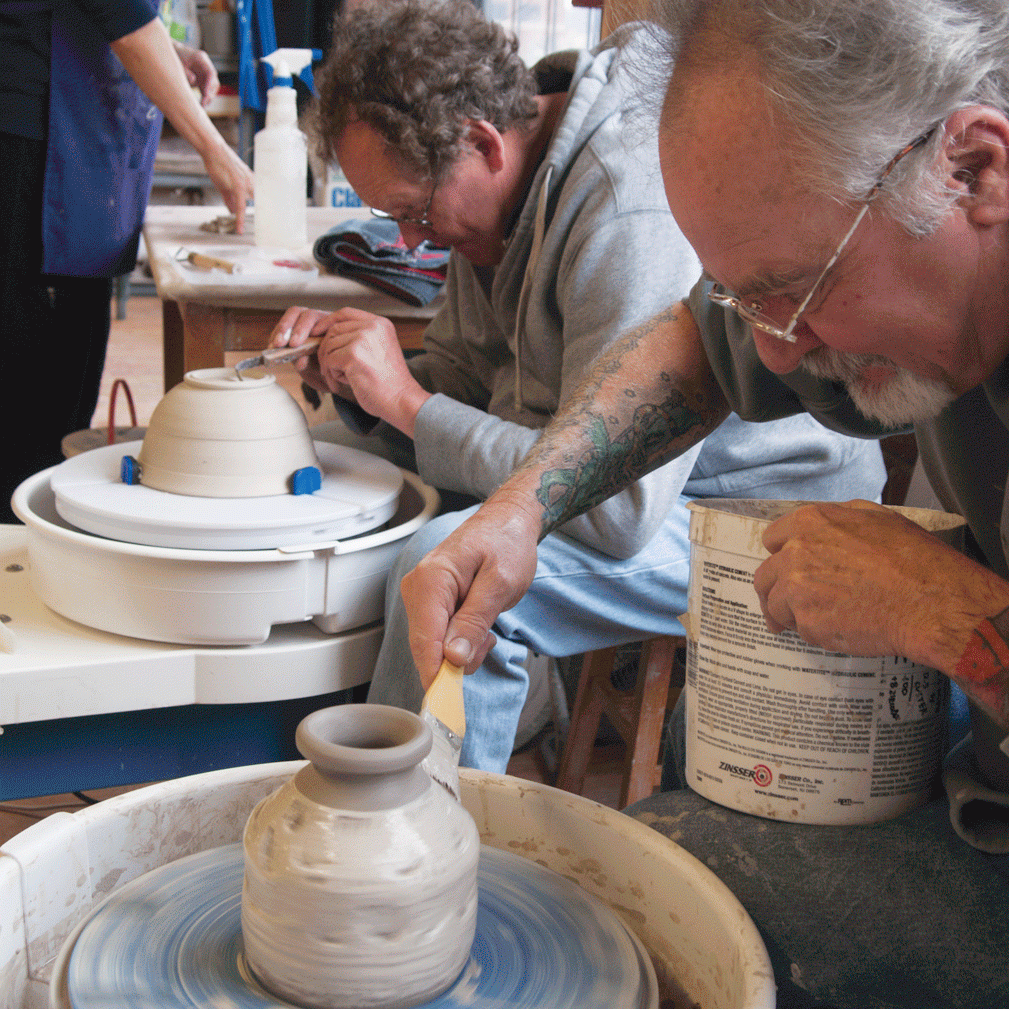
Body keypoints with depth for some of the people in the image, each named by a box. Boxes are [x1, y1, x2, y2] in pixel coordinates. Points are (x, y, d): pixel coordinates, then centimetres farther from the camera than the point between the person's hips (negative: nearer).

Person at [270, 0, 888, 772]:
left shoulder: (636, 214, -27)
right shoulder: (508, 185, 2)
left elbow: (617, 508, -31)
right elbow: (464, 373, 14)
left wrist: (408, 401, -25)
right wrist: (348, 371, -6)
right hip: (620, 474, 10)